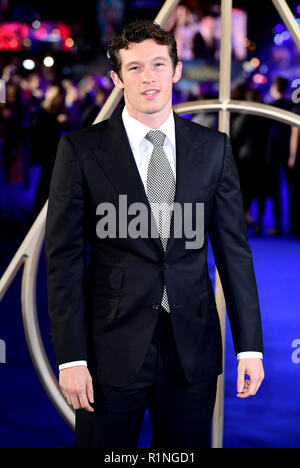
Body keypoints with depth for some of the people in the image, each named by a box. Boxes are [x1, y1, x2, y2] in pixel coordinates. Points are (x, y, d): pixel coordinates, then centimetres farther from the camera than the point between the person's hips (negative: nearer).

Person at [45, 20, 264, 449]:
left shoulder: (213, 148, 5)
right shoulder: (81, 150, -2)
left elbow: (233, 249, 5)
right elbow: (64, 257, -4)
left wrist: (250, 347, 0)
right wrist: (70, 358, -10)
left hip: (193, 348, 2)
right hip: (112, 349, -2)